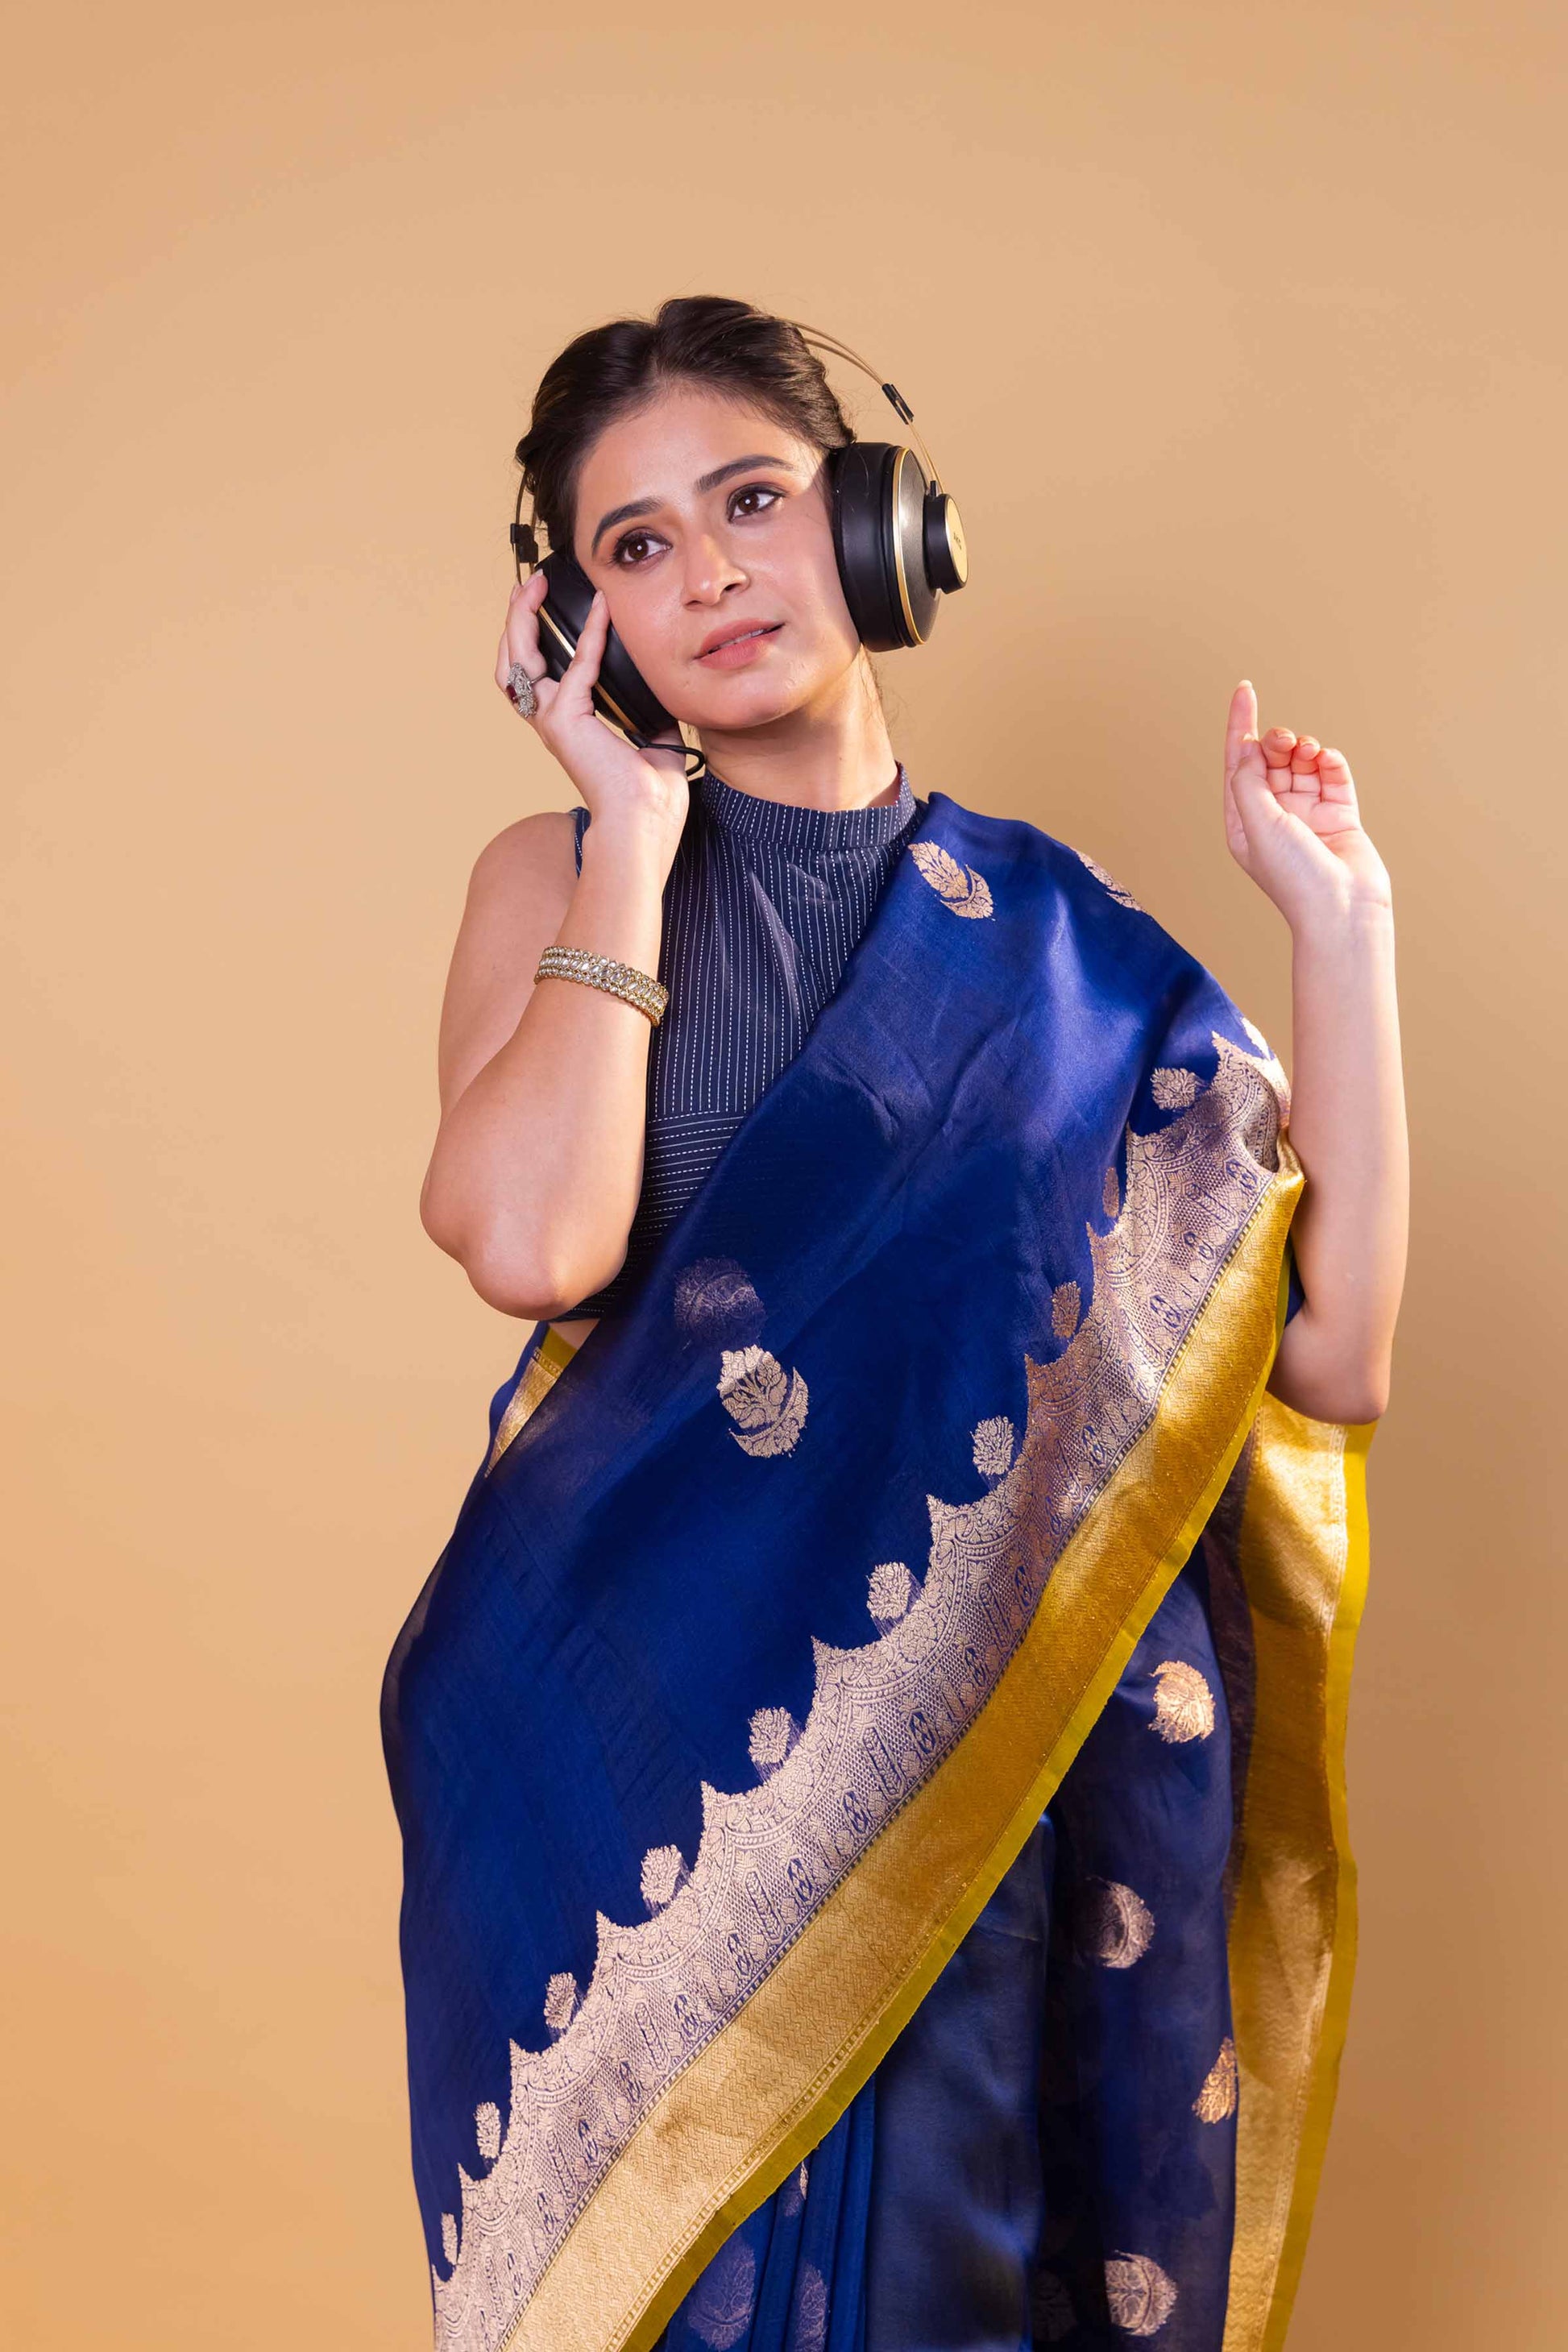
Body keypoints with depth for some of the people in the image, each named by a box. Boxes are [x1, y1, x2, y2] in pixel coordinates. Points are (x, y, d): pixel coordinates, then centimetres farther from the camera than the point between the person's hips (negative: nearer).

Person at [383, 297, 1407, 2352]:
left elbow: (1333, 1358, -3)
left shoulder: (1054, 930, 6)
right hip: (659, 1777, -1)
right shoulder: (564, 875, 4)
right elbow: (531, 1243, -19)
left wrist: (1339, 919, -3)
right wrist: (637, 829, -10)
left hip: (1027, 1758, 1)